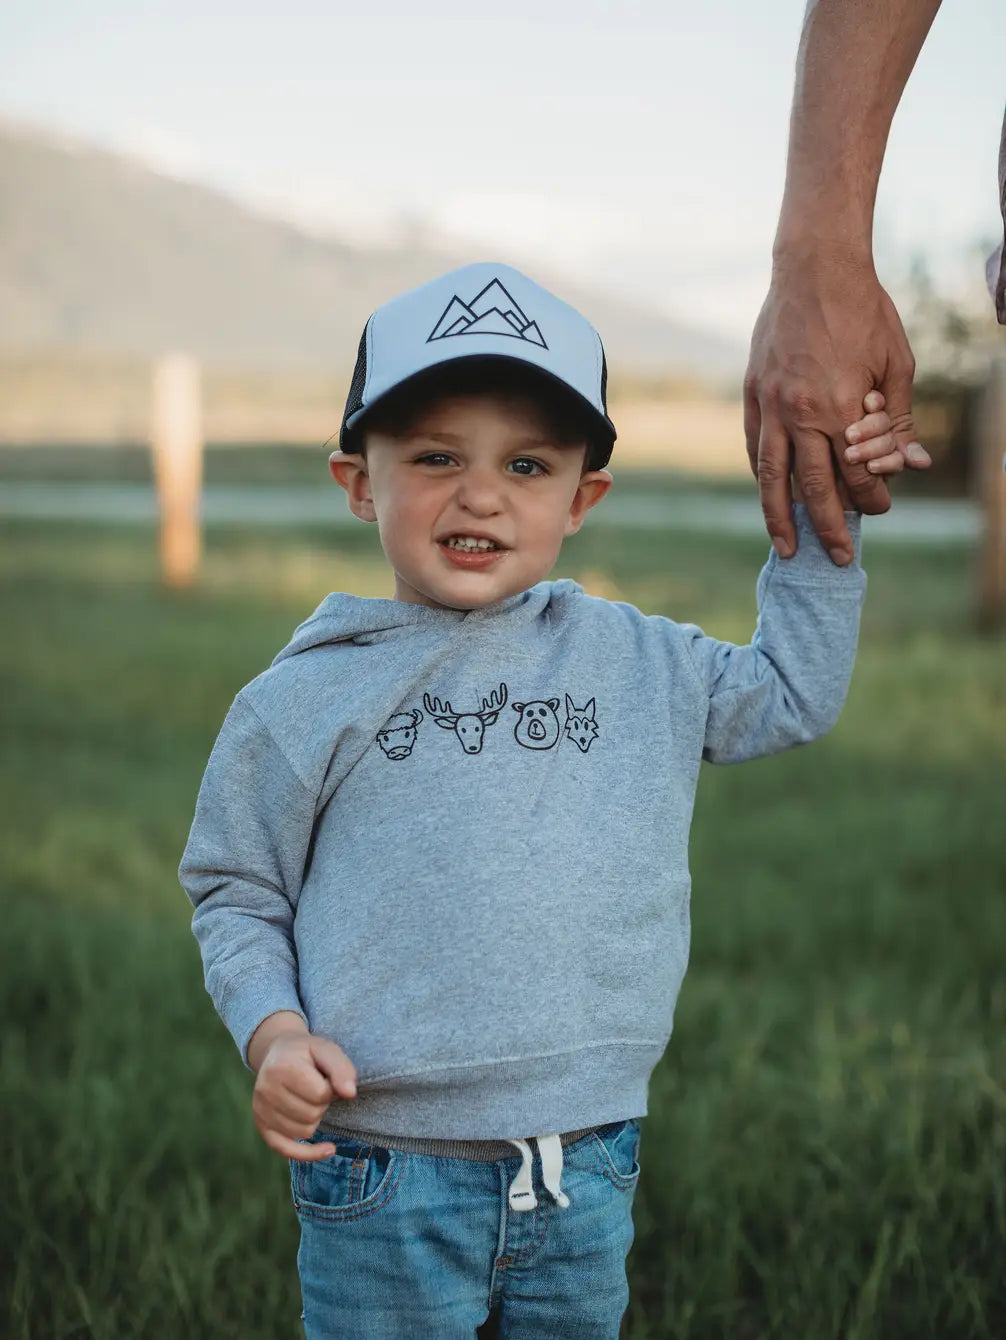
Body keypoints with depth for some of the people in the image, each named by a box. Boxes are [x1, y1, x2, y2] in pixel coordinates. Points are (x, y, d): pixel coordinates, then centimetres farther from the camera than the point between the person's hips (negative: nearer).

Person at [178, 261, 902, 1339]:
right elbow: (235, 890, 4)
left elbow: (793, 695, 17)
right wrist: (273, 1031, -12)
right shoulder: (305, 699, -3)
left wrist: (816, 522, 9)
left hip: (588, 1164, 3)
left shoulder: (640, 664, 6)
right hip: (386, 1177, -3)